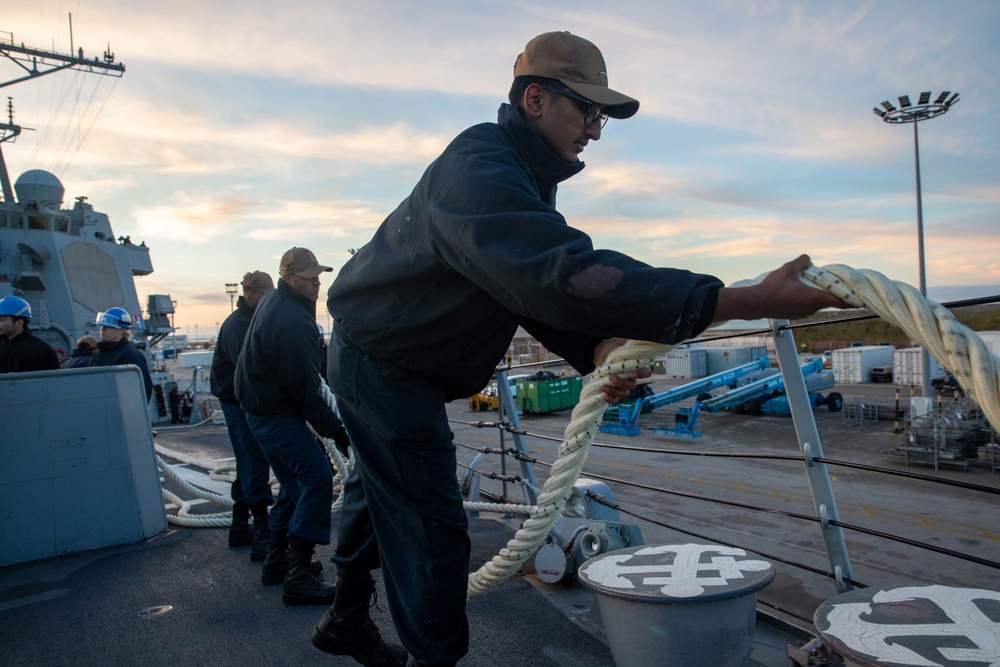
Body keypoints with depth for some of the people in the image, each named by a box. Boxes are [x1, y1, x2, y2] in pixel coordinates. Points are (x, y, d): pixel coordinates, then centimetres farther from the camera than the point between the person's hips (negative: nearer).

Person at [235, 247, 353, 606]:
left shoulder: (272, 303, 10)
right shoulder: (292, 321, -24)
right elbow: (306, 390, -23)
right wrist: (336, 430, -17)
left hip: (262, 407, 11)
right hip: (278, 415, -11)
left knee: (295, 482, 19)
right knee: (317, 478, -15)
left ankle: (277, 560, 29)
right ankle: (299, 577, -14)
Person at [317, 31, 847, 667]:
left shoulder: (529, 178, 4)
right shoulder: (478, 169, -31)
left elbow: (537, 291, 1)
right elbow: (562, 277, -46)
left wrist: (596, 350, -21)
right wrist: (748, 301, -48)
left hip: (384, 361, 11)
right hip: (381, 361, -11)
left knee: (384, 495, 25)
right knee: (431, 526, -6)